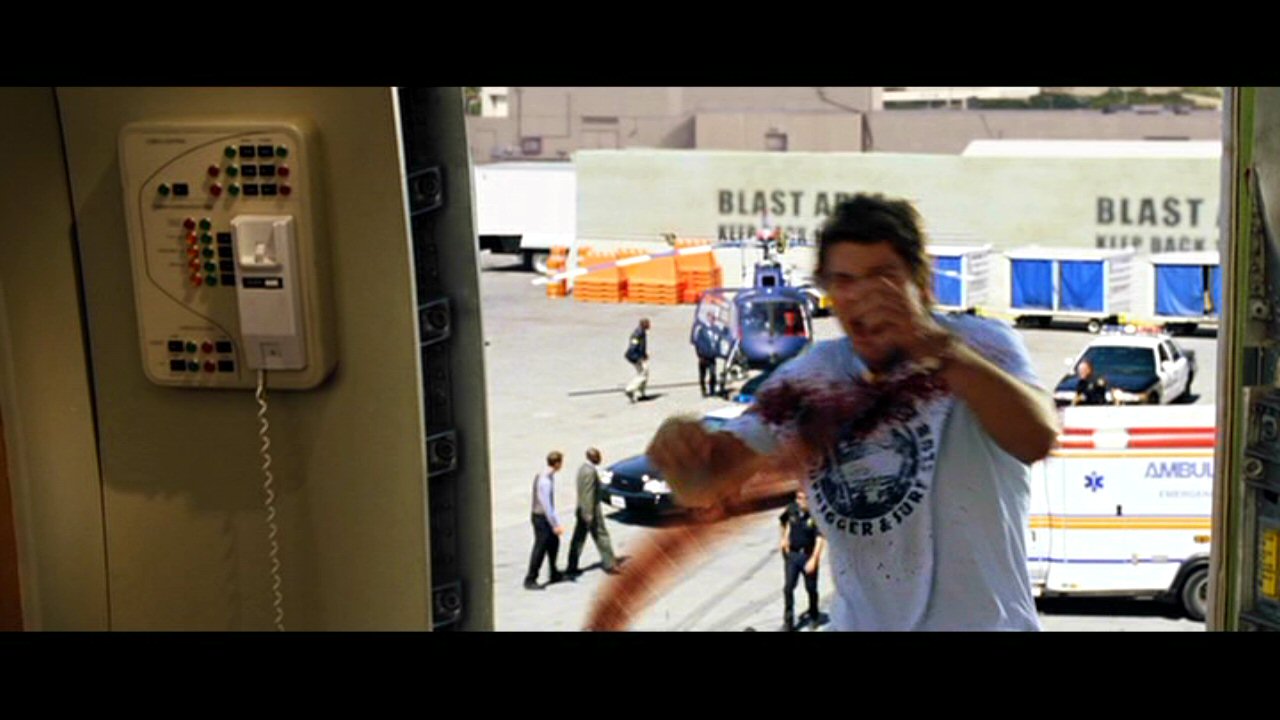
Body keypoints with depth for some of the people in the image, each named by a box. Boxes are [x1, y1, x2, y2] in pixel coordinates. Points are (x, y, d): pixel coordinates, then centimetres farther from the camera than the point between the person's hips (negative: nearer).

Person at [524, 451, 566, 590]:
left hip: (546, 516, 10)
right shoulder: (545, 480, -25)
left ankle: (554, 574, 34)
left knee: (554, 543, 20)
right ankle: (530, 580, 7)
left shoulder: (548, 477, 6)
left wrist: (556, 522, 19)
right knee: (540, 548, -2)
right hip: (542, 517, -10)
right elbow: (546, 505, -24)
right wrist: (555, 525, -21)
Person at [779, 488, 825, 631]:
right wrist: (785, 538, 13)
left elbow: (819, 539, -20)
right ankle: (788, 619, 5)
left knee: (811, 588, 11)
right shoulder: (792, 509, -5)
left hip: (808, 555, -3)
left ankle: (813, 615, 35)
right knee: (788, 587, -5)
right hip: (792, 554, 3)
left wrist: (813, 559, -25)